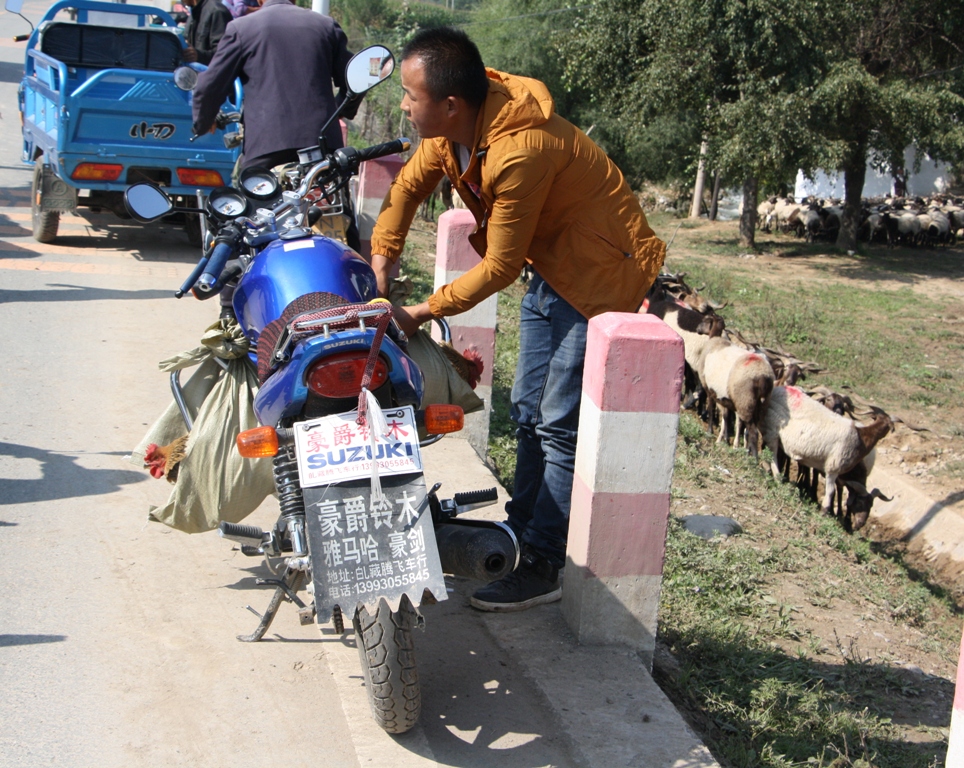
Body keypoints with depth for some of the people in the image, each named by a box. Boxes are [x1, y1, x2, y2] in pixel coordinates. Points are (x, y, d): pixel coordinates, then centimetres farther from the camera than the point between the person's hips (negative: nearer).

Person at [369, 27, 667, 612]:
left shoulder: (520, 151, -32)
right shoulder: (451, 130, -7)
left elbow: (500, 268, -24)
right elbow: (410, 185, 11)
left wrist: (422, 313, -17)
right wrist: (381, 258, 3)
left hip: (602, 277, -10)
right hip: (552, 270, 10)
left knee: (561, 427, -8)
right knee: (529, 413, 15)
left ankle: (542, 569, 0)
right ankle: (520, 537, 27)